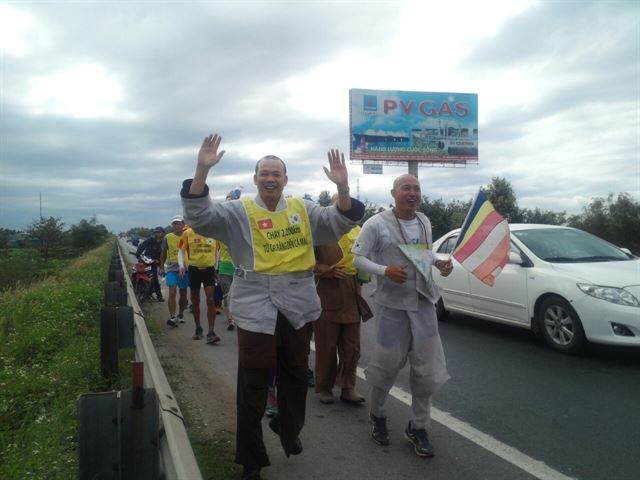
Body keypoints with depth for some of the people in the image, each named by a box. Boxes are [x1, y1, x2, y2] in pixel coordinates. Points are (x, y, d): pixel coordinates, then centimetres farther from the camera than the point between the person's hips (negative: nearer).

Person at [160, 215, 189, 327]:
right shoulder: (167, 237, 2)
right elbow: (163, 254, 11)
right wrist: (162, 267, 10)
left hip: (184, 268, 1)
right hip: (171, 268, -1)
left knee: (183, 294, 13)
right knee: (172, 292, -13)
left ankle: (181, 314, 30)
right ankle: (172, 318, -13)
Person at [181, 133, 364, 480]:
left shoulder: (303, 209, 7)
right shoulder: (238, 211, -1)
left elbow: (340, 223, -1)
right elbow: (199, 216, -14)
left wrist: (343, 187, -20)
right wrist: (202, 170, -27)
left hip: (298, 306, 3)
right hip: (256, 308, -3)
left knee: (295, 376, 20)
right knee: (254, 384, 3)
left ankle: (288, 430, 47)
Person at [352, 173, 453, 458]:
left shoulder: (425, 222, 8)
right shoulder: (377, 224, -10)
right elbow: (358, 258, -10)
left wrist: (439, 264, 1)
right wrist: (385, 271, -24)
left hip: (424, 302, 5)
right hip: (392, 303, -5)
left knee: (427, 367, 6)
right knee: (387, 365, 7)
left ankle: (418, 428, 23)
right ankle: (378, 416, 34)